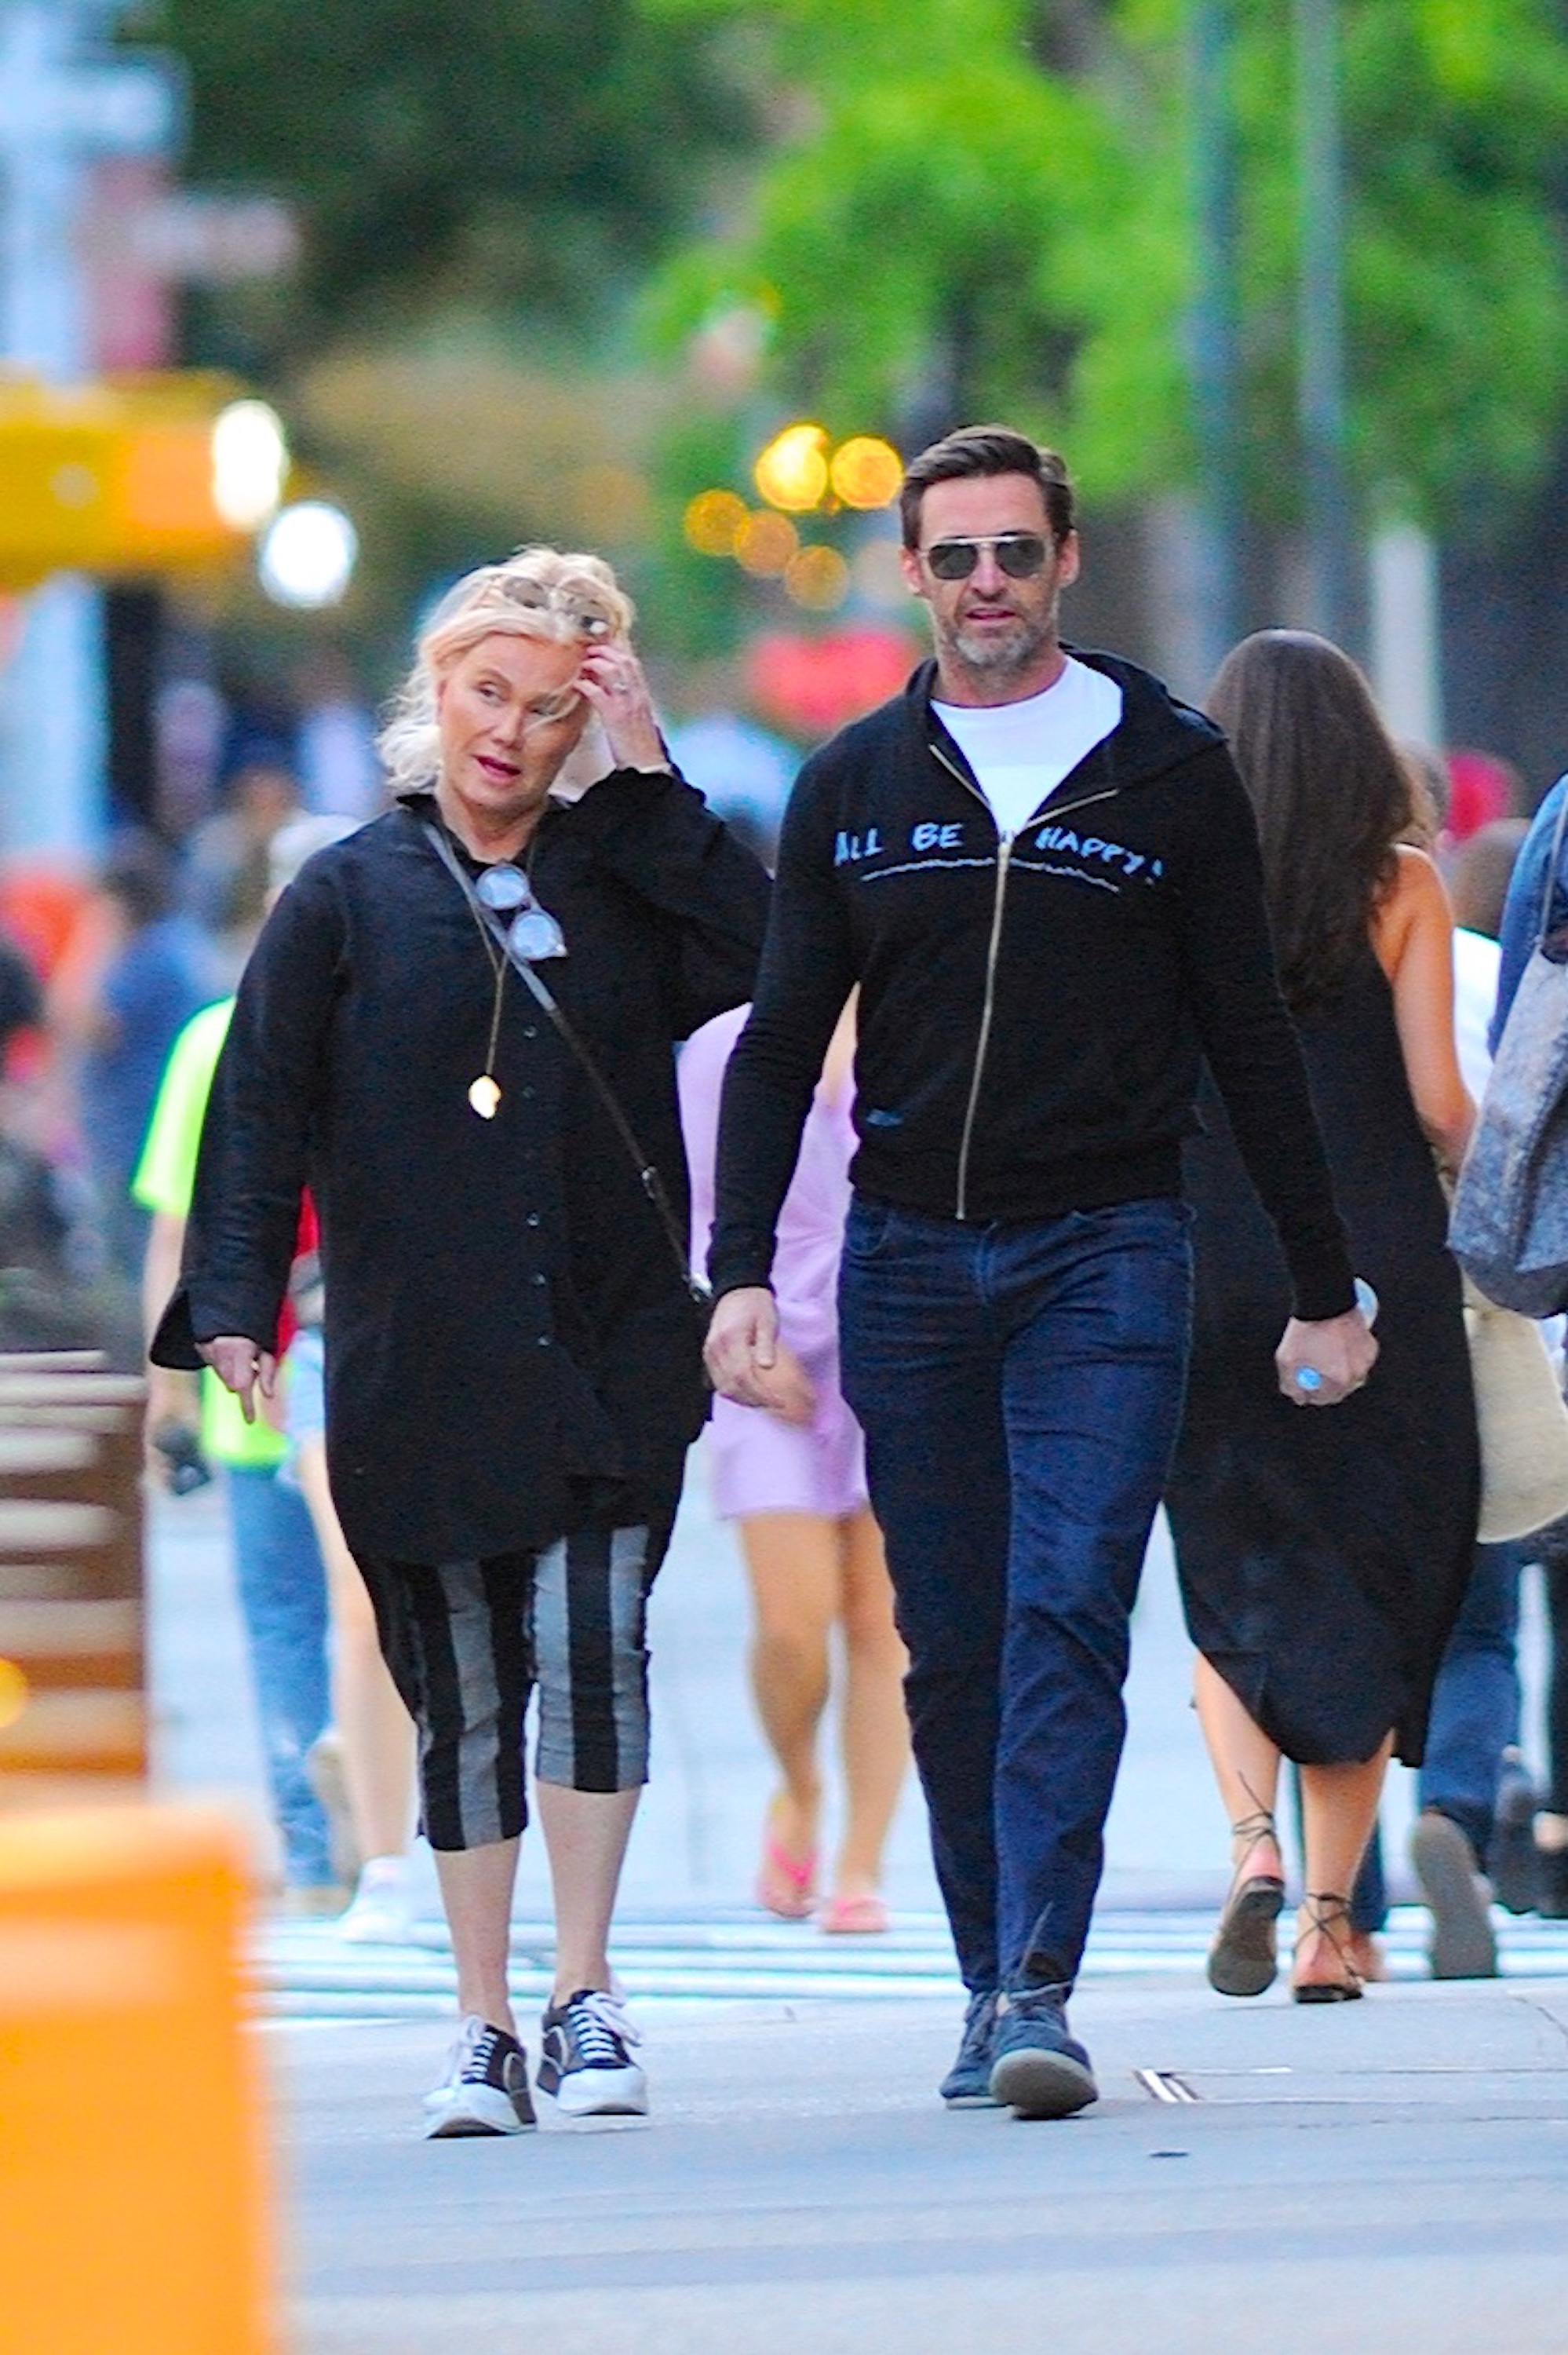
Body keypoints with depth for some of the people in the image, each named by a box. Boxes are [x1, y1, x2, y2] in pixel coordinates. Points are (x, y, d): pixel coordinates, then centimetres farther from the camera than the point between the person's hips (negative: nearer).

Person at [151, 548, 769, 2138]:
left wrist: (649, 776, -8)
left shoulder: (622, 879, 9)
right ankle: (483, 2025, 13)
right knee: (460, 1694, 5)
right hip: (418, 1378, 0)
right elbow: (260, 1112, 2)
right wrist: (234, 1306, -9)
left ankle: (583, 1994, -7)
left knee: (591, 1649, -14)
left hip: (609, 1363, 0)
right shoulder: (349, 900, 5)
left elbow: (750, 960, -9)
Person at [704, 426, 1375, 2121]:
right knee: (953, 1650, 5)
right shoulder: (854, 786, 9)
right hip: (908, 1263, 3)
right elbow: (780, 1043, 10)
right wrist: (740, 1270, -2)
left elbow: (1252, 1044, 8)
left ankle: (1040, 1988, -20)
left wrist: (1324, 1288, 8)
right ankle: (989, 1984, 13)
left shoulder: (1170, 773, 4)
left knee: (1068, 1619, -14)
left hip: (1105, 1255, -3)